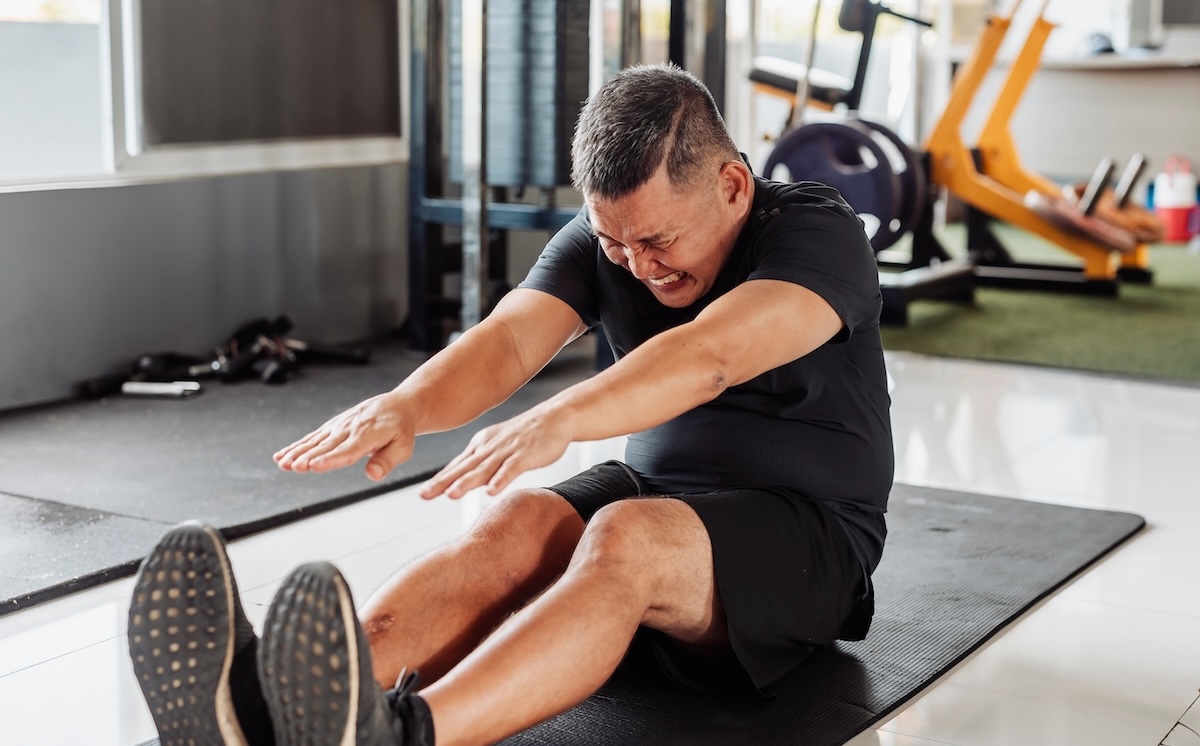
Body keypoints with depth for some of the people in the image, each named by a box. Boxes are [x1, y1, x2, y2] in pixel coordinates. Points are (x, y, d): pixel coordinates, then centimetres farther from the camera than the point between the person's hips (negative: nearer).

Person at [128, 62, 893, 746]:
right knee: (514, 524, -29)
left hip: (811, 533, -4)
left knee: (624, 539, -37)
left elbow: (708, 356, -36)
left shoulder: (820, 235, -16)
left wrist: (558, 420, -53)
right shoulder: (604, 239, 0)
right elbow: (508, 338, -19)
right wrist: (405, 405, -41)